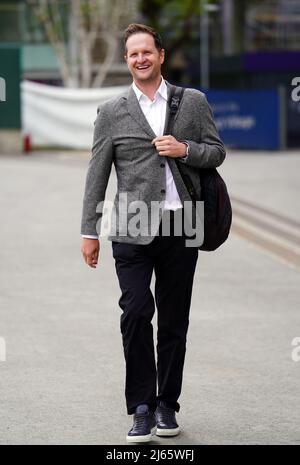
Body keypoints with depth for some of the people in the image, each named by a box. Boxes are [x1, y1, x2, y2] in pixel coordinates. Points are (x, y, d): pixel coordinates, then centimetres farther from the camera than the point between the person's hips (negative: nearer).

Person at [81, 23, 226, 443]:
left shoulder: (193, 102, 9)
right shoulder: (112, 112, 5)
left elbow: (217, 152, 12)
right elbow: (96, 175, 6)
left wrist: (185, 149, -9)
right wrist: (90, 232, 3)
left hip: (180, 228, 2)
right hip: (133, 231, -1)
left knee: (174, 321, 7)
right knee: (135, 314, -12)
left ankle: (167, 404, 18)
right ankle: (142, 408, -4)